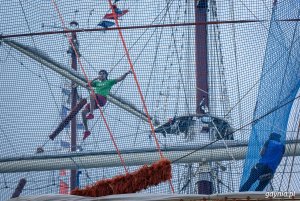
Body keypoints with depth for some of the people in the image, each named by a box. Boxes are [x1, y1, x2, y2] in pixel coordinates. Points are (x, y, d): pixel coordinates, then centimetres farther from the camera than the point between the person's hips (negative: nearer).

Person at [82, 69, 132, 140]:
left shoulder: (109, 82, 21)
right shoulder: (97, 83, 33)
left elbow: (120, 79, 13)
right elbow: (87, 85, 22)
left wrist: (126, 73, 0)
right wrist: (96, 79, 16)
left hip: (102, 99, -5)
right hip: (94, 102, 5)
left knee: (92, 95, -36)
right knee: (83, 112, -11)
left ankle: (91, 113, -42)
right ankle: (86, 131, -5)